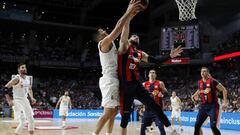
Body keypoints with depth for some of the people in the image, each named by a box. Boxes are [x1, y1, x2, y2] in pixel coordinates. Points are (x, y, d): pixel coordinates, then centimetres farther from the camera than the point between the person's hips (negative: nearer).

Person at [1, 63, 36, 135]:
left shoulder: (29, 78, 6)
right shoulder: (16, 79, -16)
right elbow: (5, 88, -17)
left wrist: (32, 98, 9)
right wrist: (9, 100, -20)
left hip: (25, 100, 7)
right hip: (18, 101, -7)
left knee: (31, 120, 9)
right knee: (22, 121, -17)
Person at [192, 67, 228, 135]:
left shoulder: (212, 81, -11)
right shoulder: (199, 83, 7)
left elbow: (224, 90, -9)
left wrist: (225, 102, -16)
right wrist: (194, 95, 10)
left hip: (213, 106, -6)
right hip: (203, 106, 6)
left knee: (213, 126, -13)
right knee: (197, 125, 4)